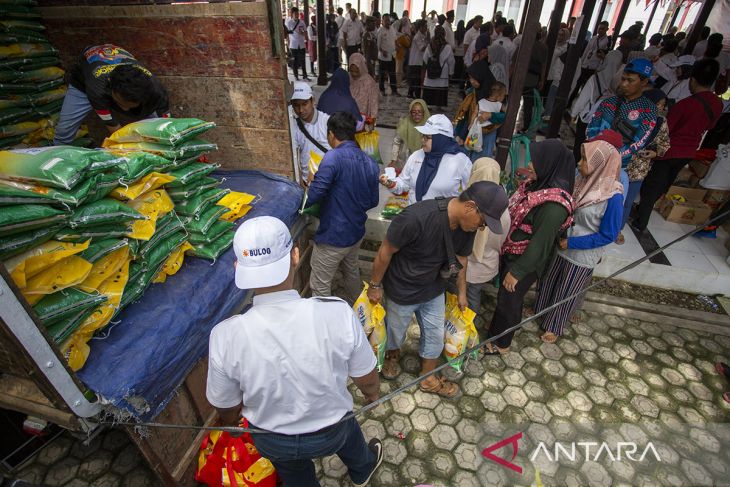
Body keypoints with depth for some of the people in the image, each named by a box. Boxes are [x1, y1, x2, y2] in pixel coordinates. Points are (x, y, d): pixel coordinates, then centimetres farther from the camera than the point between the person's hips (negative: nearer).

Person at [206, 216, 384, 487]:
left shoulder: (224, 337, -33)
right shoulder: (337, 314, -36)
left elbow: (227, 409, -13)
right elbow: (367, 380, -18)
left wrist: (231, 424, 11)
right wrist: (373, 395, 7)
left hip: (273, 442, 0)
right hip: (331, 433, 0)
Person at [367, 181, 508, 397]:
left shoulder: (467, 226, -14)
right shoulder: (416, 218, -37)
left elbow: (461, 259, 4)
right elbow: (385, 251, -24)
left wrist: (462, 292, 14)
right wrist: (376, 286, -13)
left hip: (434, 290, 5)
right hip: (402, 291, -5)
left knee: (435, 335, 19)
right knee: (396, 331, 21)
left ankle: (428, 378, 44)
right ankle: (392, 354, 56)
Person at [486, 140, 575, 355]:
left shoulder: (554, 204, -30)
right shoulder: (540, 184, -4)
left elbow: (540, 244, -25)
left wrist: (517, 272, -17)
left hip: (525, 260, -8)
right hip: (510, 252, 8)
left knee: (508, 300, 12)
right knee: (505, 295, 24)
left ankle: (500, 344, 36)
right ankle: (499, 331, 49)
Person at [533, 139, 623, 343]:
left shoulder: (613, 197, -26)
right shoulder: (582, 180, -10)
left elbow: (608, 235, -19)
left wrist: (571, 243, -20)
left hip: (582, 256, -5)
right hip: (560, 244, 5)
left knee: (567, 292, 15)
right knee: (548, 280, 23)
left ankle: (555, 326, 39)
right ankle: (540, 310, 50)